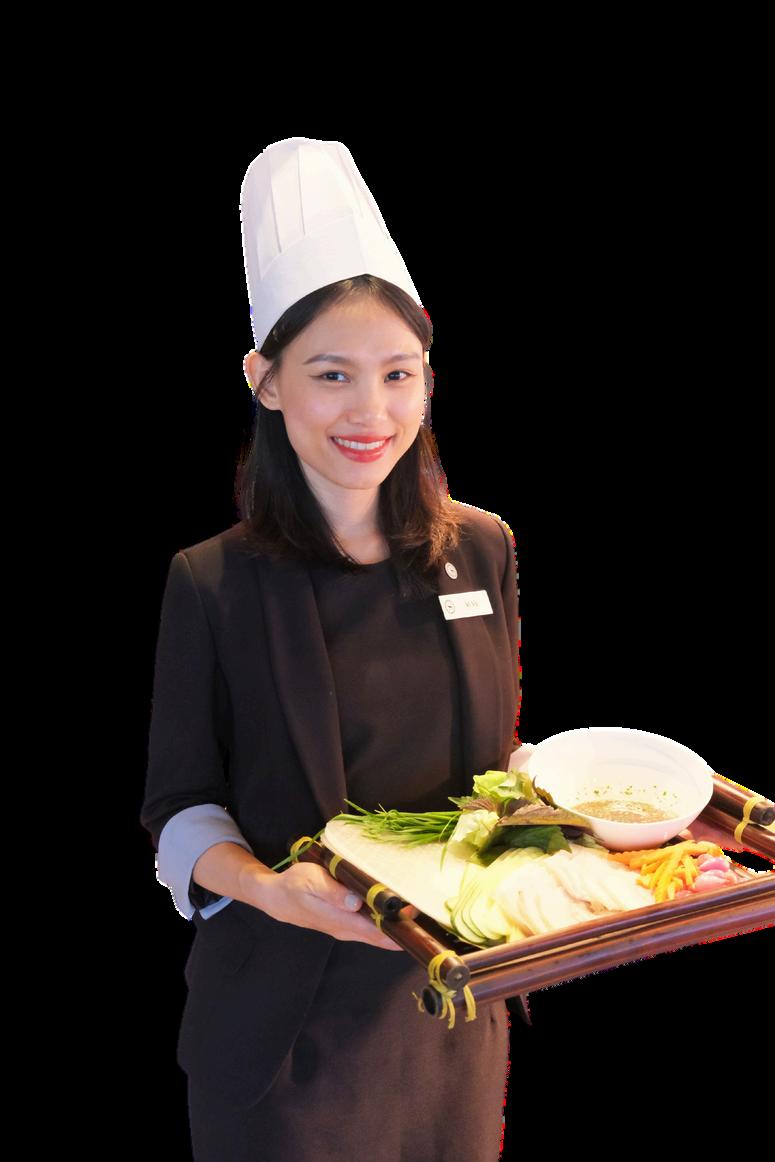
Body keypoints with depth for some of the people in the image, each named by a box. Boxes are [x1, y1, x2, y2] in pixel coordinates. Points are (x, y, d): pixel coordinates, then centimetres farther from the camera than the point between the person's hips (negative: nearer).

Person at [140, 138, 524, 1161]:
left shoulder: (482, 550, -2)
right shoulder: (212, 585, -12)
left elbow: (499, 751, 8)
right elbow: (182, 808, -7)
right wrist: (268, 886, -26)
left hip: (453, 1003, 4)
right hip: (286, 1012, -3)